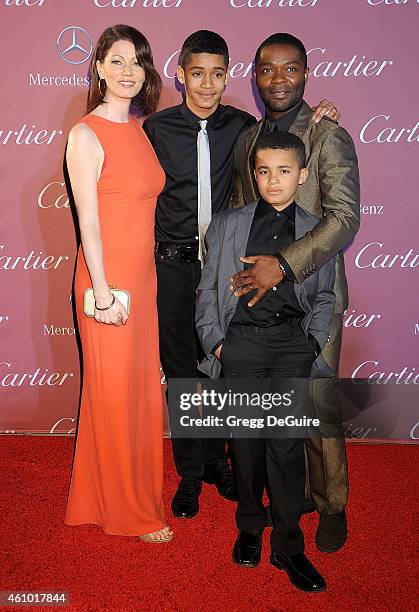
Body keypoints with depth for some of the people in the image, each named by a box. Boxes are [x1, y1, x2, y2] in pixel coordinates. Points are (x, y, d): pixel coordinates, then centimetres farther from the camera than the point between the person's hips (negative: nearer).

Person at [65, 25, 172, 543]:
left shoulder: (139, 130, 11)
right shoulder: (86, 135, -12)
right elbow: (88, 221, -16)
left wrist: (145, 279, 13)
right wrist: (102, 293, -17)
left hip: (143, 277, 8)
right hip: (108, 281, -7)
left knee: (143, 386, 16)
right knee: (114, 393, 5)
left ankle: (140, 486, 35)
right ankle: (126, 509, 23)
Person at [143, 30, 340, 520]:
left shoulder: (241, 126, 2)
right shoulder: (157, 127, -2)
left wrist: (315, 115, 0)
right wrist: (147, 255, -2)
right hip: (174, 264, -1)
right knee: (180, 371, 7)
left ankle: (216, 461, 32)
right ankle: (190, 473, 24)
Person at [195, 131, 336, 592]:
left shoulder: (317, 231, 11)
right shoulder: (226, 226, 10)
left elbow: (324, 297, 15)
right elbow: (208, 290, 9)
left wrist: (314, 340, 2)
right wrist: (215, 341, -1)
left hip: (294, 343, 0)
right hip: (241, 341, 0)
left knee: (286, 441, -4)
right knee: (246, 438, 4)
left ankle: (288, 545, 10)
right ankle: (250, 528, 24)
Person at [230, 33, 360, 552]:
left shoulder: (330, 137, -6)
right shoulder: (246, 140, 13)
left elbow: (344, 218, -16)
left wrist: (283, 265, -26)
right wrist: (243, 271, 6)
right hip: (257, 291, 5)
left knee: (317, 402, 0)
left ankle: (331, 504, 20)